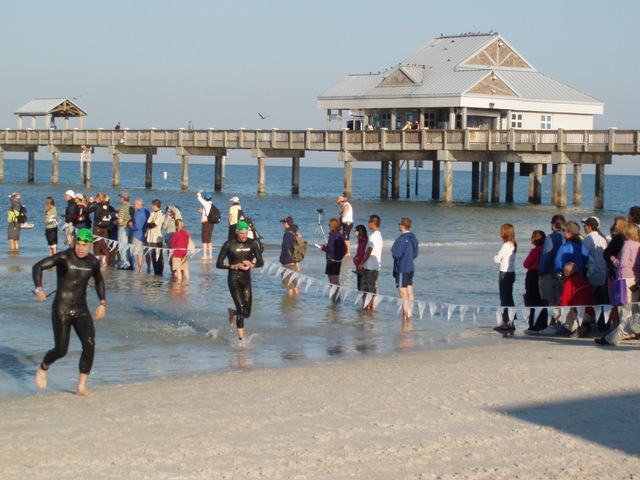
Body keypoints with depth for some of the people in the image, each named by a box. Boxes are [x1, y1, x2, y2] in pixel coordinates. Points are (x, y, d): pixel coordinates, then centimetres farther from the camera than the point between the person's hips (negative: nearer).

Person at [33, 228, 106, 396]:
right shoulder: (64, 258, -11)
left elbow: (99, 281, 24)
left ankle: (81, 386, -7)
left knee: (89, 344, -15)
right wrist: (39, 289, -29)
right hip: (61, 309, -4)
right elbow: (38, 267, -14)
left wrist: (102, 303, 16)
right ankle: (43, 367, 33)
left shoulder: (93, 262, 4)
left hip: (81, 310, 4)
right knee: (61, 350, -2)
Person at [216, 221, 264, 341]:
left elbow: (261, 262, 7)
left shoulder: (252, 244, 2)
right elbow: (219, 264, -6)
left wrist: (251, 265, -14)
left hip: (246, 279, 4)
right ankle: (241, 338, -11)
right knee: (241, 308, -15)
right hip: (234, 280, -4)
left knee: (247, 313, 5)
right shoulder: (229, 245, -8)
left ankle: (232, 312, 40)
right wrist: (235, 266, -17)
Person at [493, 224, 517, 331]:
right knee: (509, 298, 13)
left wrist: (496, 257, 4)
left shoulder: (506, 246, -17)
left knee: (504, 299, -3)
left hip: (505, 273, -8)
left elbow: (497, 259, -15)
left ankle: (505, 323, -1)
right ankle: (511, 323, 16)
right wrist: (500, 257, -2)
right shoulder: (513, 245, 8)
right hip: (512, 273, 8)